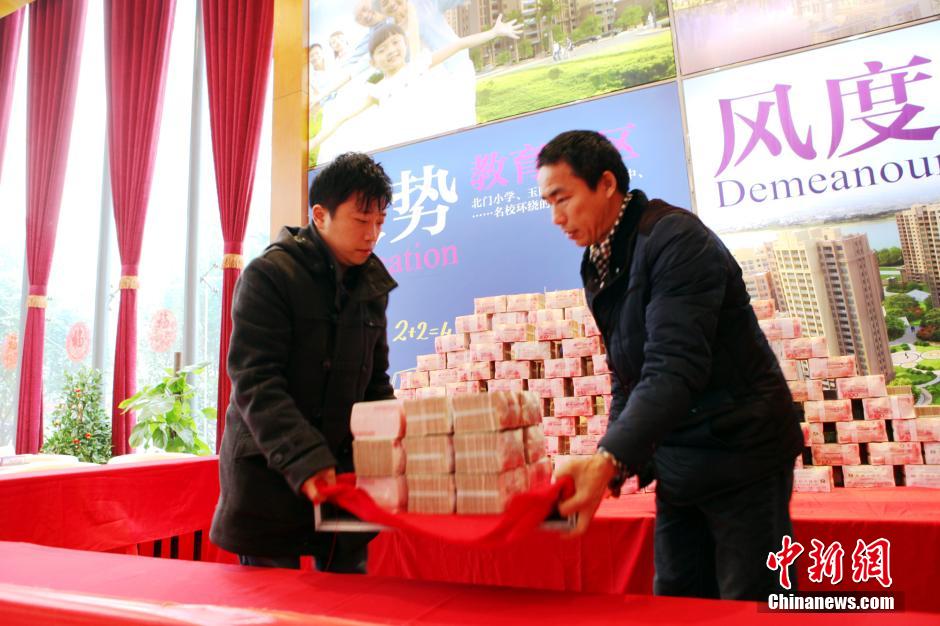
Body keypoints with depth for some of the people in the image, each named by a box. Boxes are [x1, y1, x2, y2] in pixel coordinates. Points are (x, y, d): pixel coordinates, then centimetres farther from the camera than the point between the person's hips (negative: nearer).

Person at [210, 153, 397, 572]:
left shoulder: (372, 283, 8)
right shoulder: (269, 275, -11)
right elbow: (255, 382, -18)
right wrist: (304, 460, -28)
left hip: (345, 464, 5)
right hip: (271, 470, -5)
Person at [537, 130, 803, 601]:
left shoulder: (675, 239, -18)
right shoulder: (597, 264, 7)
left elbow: (675, 368, -29)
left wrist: (609, 460, -39)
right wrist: (611, 464, 5)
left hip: (739, 453, -7)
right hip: (677, 464, 8)